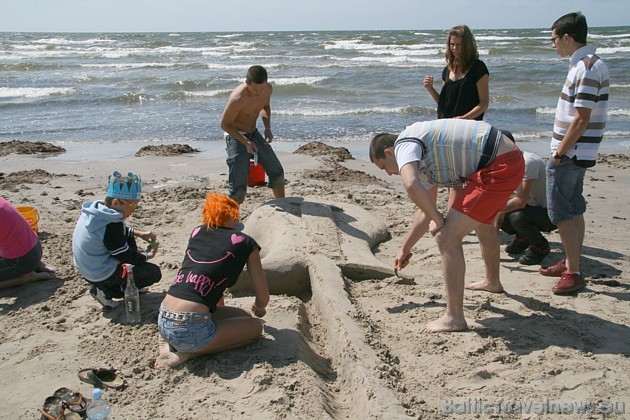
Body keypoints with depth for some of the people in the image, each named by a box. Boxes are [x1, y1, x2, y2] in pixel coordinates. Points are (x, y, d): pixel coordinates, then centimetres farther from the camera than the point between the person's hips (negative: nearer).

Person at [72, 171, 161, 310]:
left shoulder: (95, 209, -3)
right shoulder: (111, 226, -30)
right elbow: (126, 257, -17)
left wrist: (138, 233, 6)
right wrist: (148, 255, 0)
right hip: (102, 276, -9)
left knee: (129, 240, 22)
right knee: (154, 272, -3)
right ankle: (106, 292, -3)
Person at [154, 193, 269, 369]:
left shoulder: (197, 232, 16)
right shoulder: (245, 243, 1)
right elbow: (263, 298, 5)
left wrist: (220, 307, 47)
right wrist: (258, 310, 30)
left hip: (163, 321, 7)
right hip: (190, 329, -7)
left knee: (244, 315, 24)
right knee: (255, 326, 14)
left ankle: (169, 342, 11)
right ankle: (187, 353, -1)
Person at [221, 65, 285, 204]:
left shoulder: (268, 89, -10)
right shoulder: (237, 98, -31)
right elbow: (224, 124, -20)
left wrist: (267, 127, -4)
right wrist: (245, 142, -27)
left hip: (254, 134, 7)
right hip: (236, 136, -7)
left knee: (277, 172, 14)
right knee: (238, 186, -11)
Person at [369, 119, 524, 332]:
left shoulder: (404, 144, -8)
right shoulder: (422, 157, 21)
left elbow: (411, 185, -32)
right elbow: (426, 210, 30)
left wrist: (438, 220, -17)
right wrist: (405, 248, 38)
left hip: (499, 167, -11)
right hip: (510, 160, 11)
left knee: (447, 236, -11)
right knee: (483, 223, 35)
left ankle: (454, 318, -7)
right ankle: (492, 282, 60)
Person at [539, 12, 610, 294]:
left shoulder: (586, 68, -19)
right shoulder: (588, 64, 12)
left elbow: (581, 120, -23)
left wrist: (559, 154, -17)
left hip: (570, 154, -10)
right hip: (578, 153, 10)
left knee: (561, 212, -5)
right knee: (574, 210, 15)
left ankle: (574, 273, 1)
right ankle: (571, 264, 26)